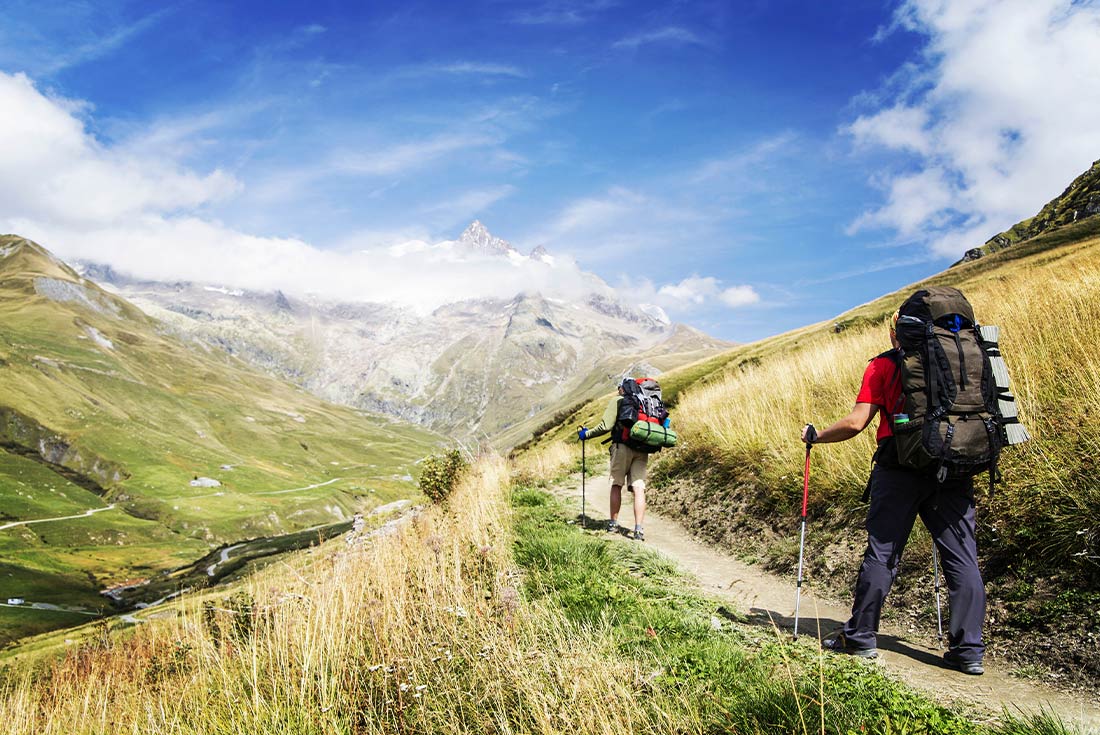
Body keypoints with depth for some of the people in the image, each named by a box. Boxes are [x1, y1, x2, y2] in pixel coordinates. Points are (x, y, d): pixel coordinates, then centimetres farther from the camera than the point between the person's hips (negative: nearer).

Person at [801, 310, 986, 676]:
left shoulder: (883, 365, 3)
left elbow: (856, 423, -4)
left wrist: (815, 436, 11)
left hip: (900, 469, -3)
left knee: (882, 551, 4)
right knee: (962, 555, 6)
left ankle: (861, 637, 13)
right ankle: (969, 651, 8)